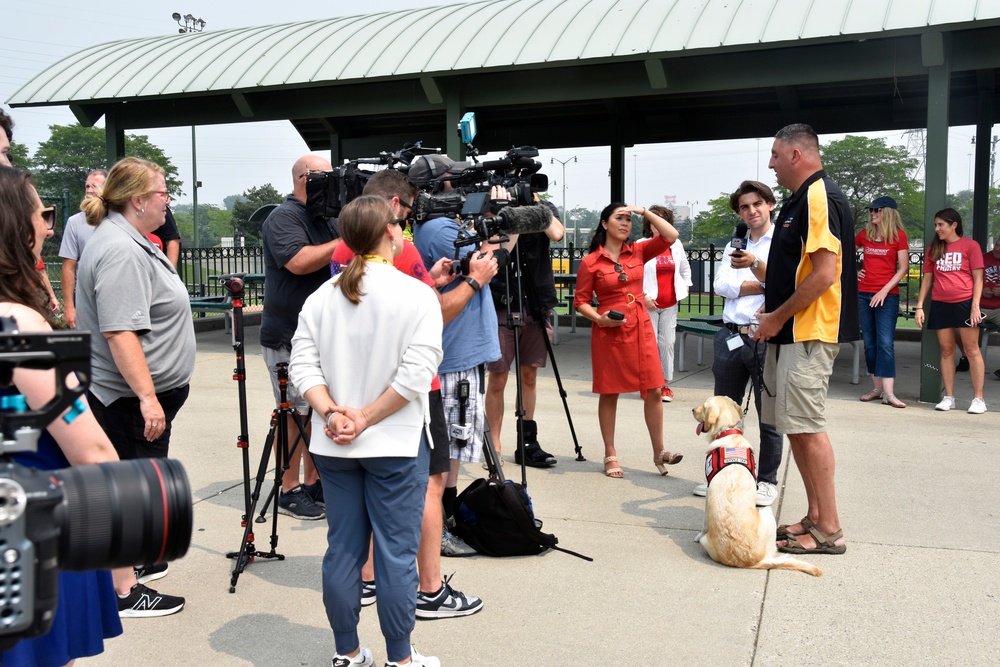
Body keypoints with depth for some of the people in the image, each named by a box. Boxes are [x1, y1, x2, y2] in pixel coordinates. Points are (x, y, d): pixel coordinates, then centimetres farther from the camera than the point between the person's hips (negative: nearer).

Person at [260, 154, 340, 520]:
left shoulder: (327, 218, 15)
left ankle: (313, 483, 23)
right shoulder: (284, 217, -10)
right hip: (290, 336, -8)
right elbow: (299, 261, -26)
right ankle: (289, 492, 8)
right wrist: (345, 241, -20)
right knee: (295, 413, -2)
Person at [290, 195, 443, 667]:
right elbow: (414, 374, -17)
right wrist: (366, 419, -12)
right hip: (395, 444, -4)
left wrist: (331, 412, -8)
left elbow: (302, 365, -2)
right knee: (396, 552, 5)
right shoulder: (417, 295, -9)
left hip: (333, 447, 5)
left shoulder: (322, 296, 5)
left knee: (342, 549, 13)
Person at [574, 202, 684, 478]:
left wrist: (644, 212, -2)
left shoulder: (638, 252, 7)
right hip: (609, 331, -3)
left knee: (653, 390, 1)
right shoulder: (590, 262, -3)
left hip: (641, 327, 4)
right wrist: (599, 318, -18)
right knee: (609, 393, 5)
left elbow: (671, 236, -1)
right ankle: (610, 456, 16)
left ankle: (659, 452, 12)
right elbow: (581, 301, -2)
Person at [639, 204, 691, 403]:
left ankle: (665, 384, 13)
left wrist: (685, 287, 15)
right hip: (649, 304, -4)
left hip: (670, 304, 4)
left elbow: (685, 268, 24)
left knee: (667, 343, 4)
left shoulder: (676, 244, 10)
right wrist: (643, 296, -14)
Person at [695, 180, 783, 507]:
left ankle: (767, 481, 15)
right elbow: (721, 285, 3)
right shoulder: (734, 245, 18)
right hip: (730, 336, 5)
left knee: (768, 415, 2)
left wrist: (756, 265, -32)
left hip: (766, 338, -5)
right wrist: (762, 285, -7)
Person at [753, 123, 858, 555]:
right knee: (794, 426, 12)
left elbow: (824, 274, -22)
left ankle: (829, 530, 0)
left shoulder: (819, 196, -14)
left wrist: (778, 317, -15)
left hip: (809, 333, -10)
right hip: (791, 333, 11)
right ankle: (815, 517, 21)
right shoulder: (800, 199, 18)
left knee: (807, 426, -8)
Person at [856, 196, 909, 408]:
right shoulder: (865, 234, 8)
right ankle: (877, 388, 15)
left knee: (886, 343, -10)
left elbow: (903, 267, -5)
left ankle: (888, 393, -11)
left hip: (887, 296, -4)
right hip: (863, 293, 4)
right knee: (870, 343, 6)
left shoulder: (899, 235, -2)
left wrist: (885, 290, -12)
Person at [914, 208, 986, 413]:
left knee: (971, 350, -1)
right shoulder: (934, 249, 13)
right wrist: (920, 306, 6)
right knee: (946, 351, 6)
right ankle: (949, 397, 10)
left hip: (964, 303, -4)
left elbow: (978, 279, -1)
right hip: (940, 304, 4)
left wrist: (975, 306, -10)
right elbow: (927, 278, 13)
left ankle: (978, 398, 3)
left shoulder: (970, 245, 1)